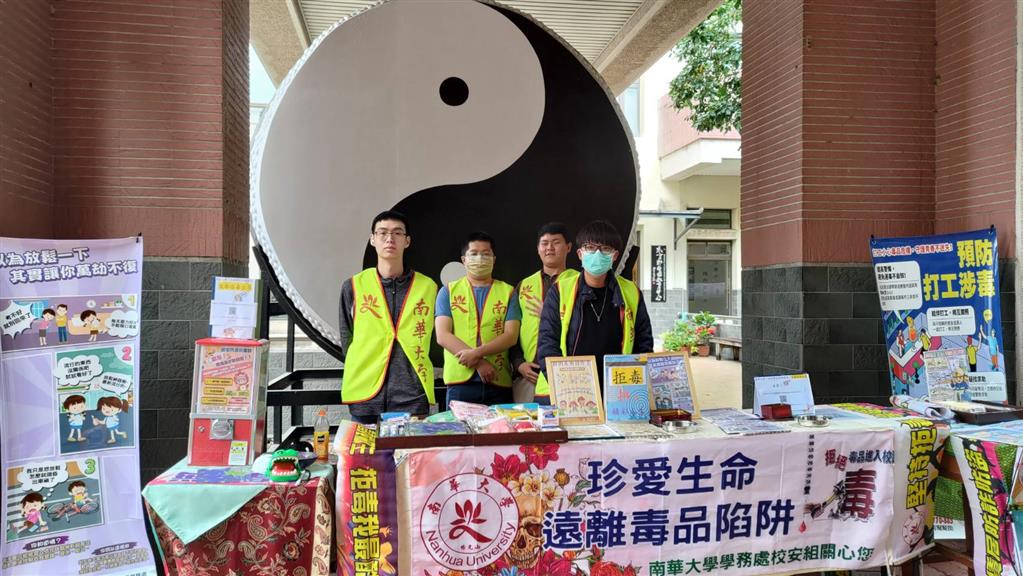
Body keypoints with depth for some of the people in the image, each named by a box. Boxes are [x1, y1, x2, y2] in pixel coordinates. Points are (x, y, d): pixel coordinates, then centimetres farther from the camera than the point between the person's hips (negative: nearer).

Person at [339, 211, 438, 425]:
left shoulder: (428, 287, 5)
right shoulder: (353, 287, 5)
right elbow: (347, 339, 11)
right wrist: (363, 372, 7)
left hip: (412, 397, 0)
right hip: (365, 395, 0)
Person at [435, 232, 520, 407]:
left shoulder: (508, 292, 12)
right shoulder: (448, 291, 11)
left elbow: (511, 336, 1)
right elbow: (442, 336, -1)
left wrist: (477, 353, -14)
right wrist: (479, 362, -11)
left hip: (499, 382, 1)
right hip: (460, 381, -1)